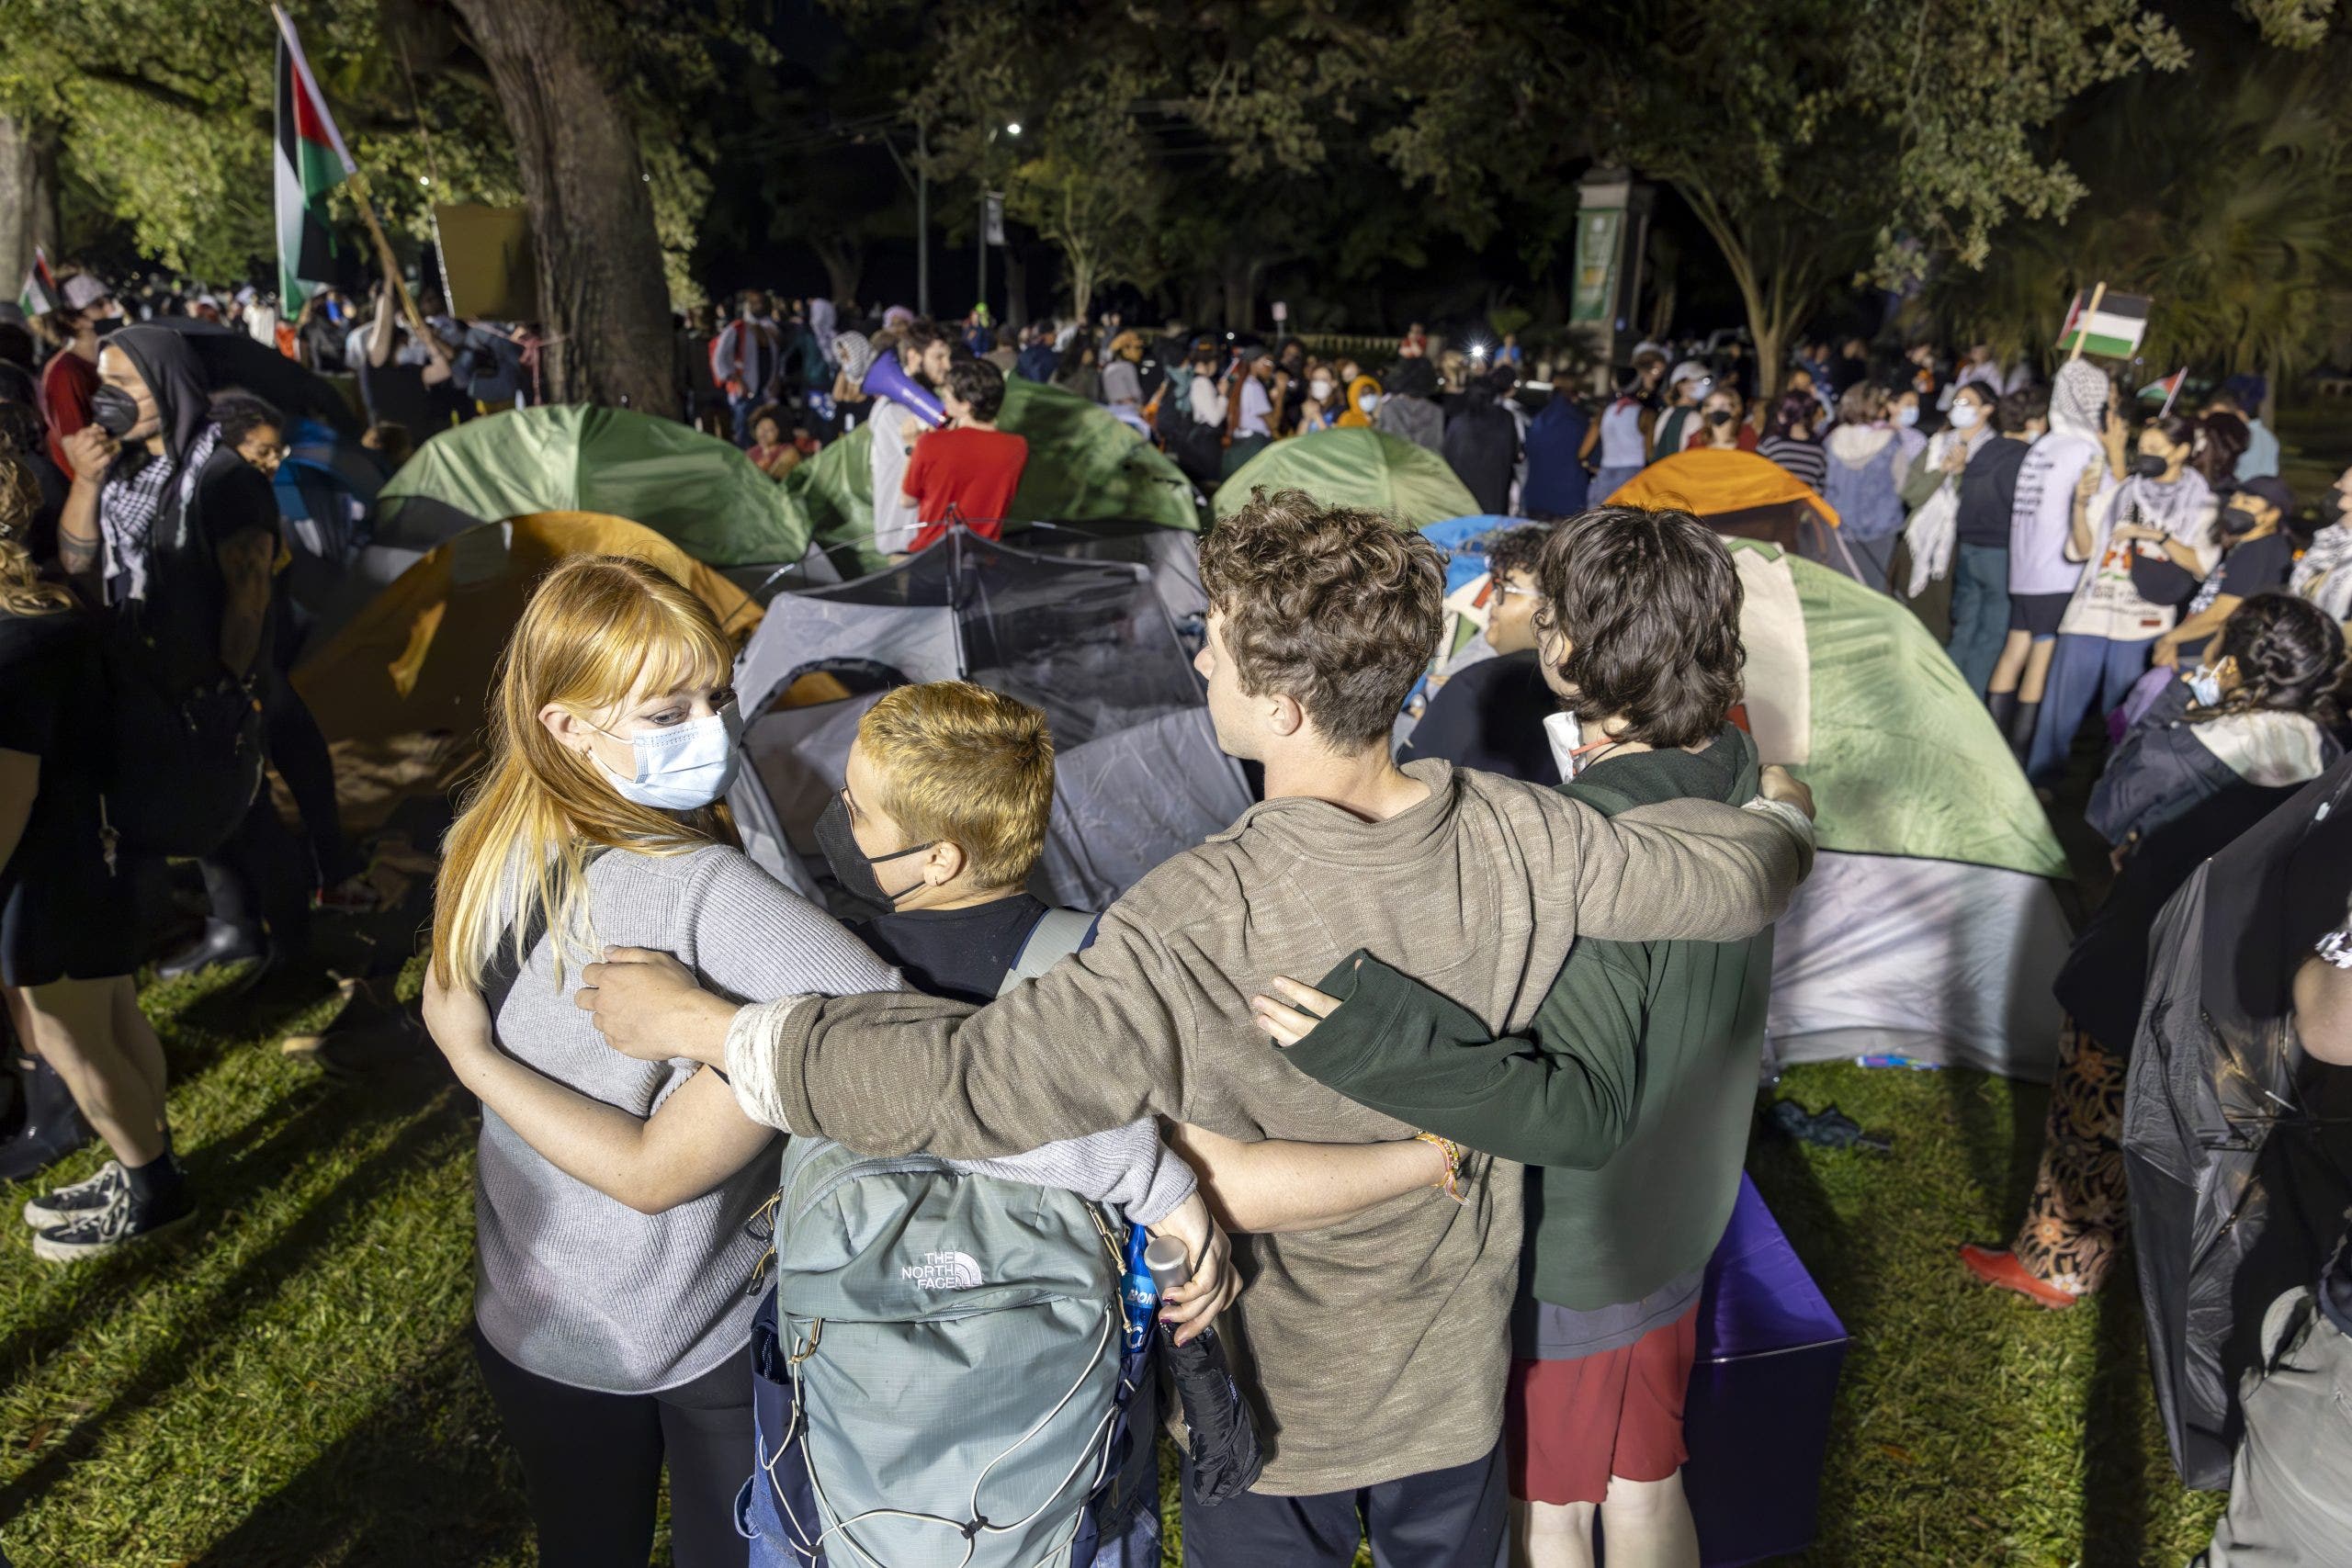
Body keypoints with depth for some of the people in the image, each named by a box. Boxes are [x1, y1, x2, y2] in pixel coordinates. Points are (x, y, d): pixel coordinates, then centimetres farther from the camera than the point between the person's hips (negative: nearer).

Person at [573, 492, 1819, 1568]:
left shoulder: (1207, 922, -35)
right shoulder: (1518, 841, -19)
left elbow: (976, 1084, -39)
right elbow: (1743, 874, -5)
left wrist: (702, 1023, -28)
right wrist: (1780, 811, 19)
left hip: (1279, 1397, -3)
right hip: (1455, 1368, 4)